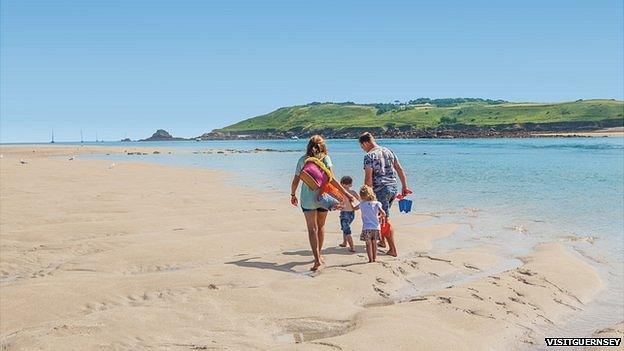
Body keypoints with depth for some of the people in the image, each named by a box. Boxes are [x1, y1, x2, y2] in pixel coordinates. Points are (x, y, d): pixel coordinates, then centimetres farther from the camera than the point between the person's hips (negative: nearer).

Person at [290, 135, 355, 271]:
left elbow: (296, 180, 6)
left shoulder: (303, 160, 3)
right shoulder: (325, 158, 0)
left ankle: (317, 258, -16)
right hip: (323, 196, 1)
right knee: (321, 226, 18)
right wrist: (345, 193, -9)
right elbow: (331, 179, -10)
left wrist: (293, 195, 21)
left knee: (312, 228, -3)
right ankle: (318, 254, 31)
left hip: (307, 198, -1)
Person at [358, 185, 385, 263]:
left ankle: (370, 259, 0)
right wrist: (379, 216, 11)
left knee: (368, 243, 4)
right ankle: (374, 258, 21)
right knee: (374, 242, 16)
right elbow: (383, 214, -9)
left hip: (366, 228, -2)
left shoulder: (362, 204, -4)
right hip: (376, 227, 2)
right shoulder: (377, 203, -4)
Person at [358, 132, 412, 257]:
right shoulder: (389, 151, 10)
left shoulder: (369, 156, -11)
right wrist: (404, 187, 15)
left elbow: (368, 178, -16)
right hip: (393, 188, 7)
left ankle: (393, 249, -1)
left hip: (381, 190, -7)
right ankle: (382, 241, 36)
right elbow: (400, 170, 11)